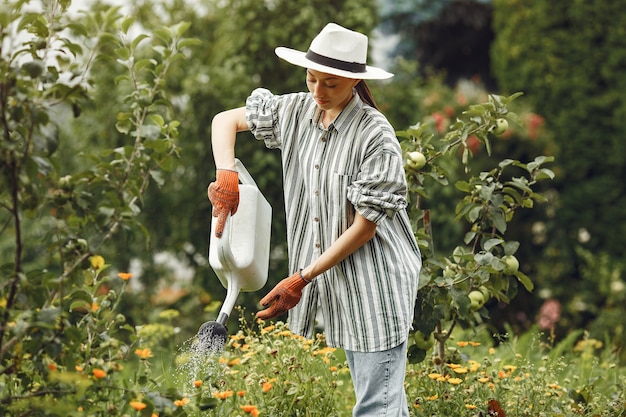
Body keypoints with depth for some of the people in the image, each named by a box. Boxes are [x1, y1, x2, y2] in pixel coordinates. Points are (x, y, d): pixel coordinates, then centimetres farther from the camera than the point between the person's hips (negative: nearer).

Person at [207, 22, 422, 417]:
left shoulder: (376, 135, -18)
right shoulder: (296, 111, 1)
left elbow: (365, 225, -17)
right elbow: (226, 120, 11)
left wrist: (301, 279, -16)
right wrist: (226, 175, -9)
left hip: (376, 284, -7)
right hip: (335, 281, 7)